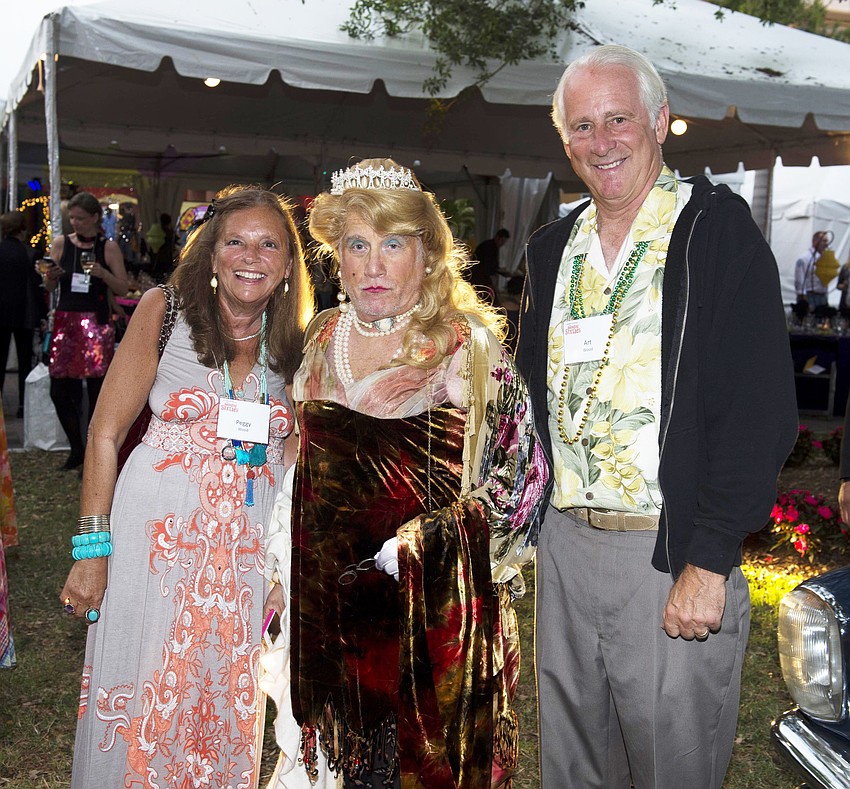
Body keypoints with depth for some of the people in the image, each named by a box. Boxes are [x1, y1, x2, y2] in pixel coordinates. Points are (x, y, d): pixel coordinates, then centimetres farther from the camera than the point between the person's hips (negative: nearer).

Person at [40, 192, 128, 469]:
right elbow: (50, 287, 11)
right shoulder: (61, 243, 8)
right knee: (59, 389, 2)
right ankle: (77, 448, 20)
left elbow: (122, 289, 1)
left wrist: (102, 273, -16)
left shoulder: (108, 247, 2)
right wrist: (49, 276, -11)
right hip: (65, 321, 3)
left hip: (96, 322, -3)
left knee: (96, 389, -3)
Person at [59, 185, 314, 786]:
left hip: (251, 552, 3)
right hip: (159, 537, -2)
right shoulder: (165, 310, -3)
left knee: (227, 717, 13)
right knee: (140, 706, 7)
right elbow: (106, 433, -4)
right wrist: (93, 548, -9)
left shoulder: (293, 344, 6)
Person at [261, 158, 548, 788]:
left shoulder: (469, 348, -10)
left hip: (431, 603, -4)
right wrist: (284, 570, 11)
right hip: (325, 591, 5)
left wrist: (416, 546, -18)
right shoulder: (321, 341, 5)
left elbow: (518, 475, -10)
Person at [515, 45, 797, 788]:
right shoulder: (554, 247, 10)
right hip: (564, 541, 6)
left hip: (676, 556, -5)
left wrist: (710, 560, -19)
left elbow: (761, 410, -15)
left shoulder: (719, 232, -9)